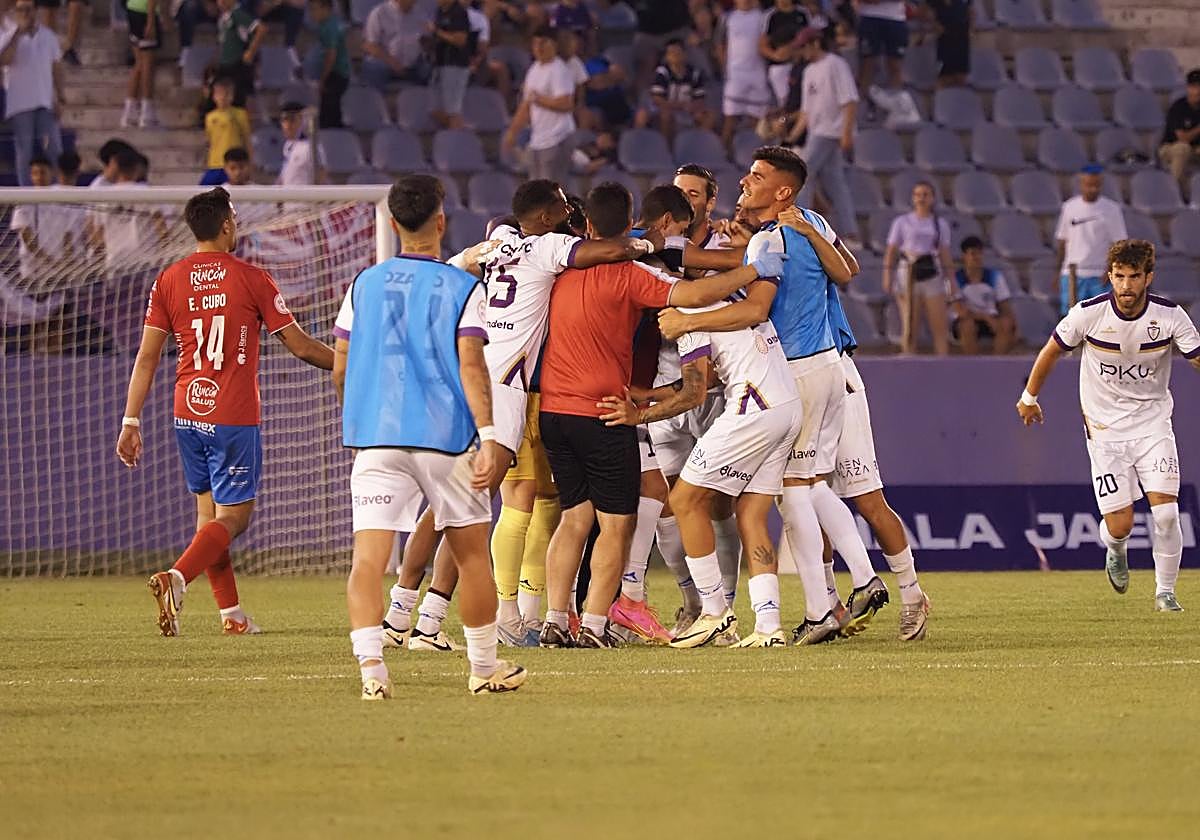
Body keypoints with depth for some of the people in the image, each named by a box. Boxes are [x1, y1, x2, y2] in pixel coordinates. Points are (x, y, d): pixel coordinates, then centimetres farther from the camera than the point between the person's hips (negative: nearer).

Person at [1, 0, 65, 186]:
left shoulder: (48, 37, 8)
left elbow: (56, 69, 12)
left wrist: (59, 99, 4)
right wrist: (19, 32, -20)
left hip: (45, 103, 2)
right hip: (20, 105, -2)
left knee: (53, 149, -4)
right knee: (24, 152, 1)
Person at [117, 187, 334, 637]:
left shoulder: (169, 280, 2)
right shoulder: (251, 279, -7)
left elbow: (146, 357, 1)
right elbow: (300, 346, -2)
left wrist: (131, 422, 4)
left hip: (188, 415, 5)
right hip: (234, 416, -5)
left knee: (208, 511, 16)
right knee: (233, 516, -1)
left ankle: (231, 613, 16)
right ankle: (176, 578, -25)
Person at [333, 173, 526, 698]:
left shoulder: (364, 285, 8)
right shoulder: (462, 288, -1)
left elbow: (340, 369, 11)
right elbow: (471, 366, -11)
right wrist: (489, 438, -15)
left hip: (374, 438, 2)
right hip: (445, 438, -2)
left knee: (368, 557, -6)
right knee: (471, 552, 14)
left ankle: (371, 665, -25)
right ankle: (484, 668, 23)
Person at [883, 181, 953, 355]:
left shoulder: (941, 224, 10)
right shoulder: (902, 222, 5)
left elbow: (945, 255, 10)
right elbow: (891, 251, 2)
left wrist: (951, 280, 2)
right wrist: (887, 277, -8)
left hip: (932, 275, 2)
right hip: (908, 275, -2)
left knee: (940, 327, -4)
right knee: (910, 328, -2)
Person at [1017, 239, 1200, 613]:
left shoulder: (1170, 315, -13)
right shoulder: (1088, 314, -14)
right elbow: (1052, 350, 3)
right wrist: (1029, 397, 14)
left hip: (1153, 422, 1)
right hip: (1105, 426, -1)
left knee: (1166, 513, -14)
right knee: (1119, 525, -6)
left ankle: (1165, 591, 7)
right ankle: (1116, 551, 32)